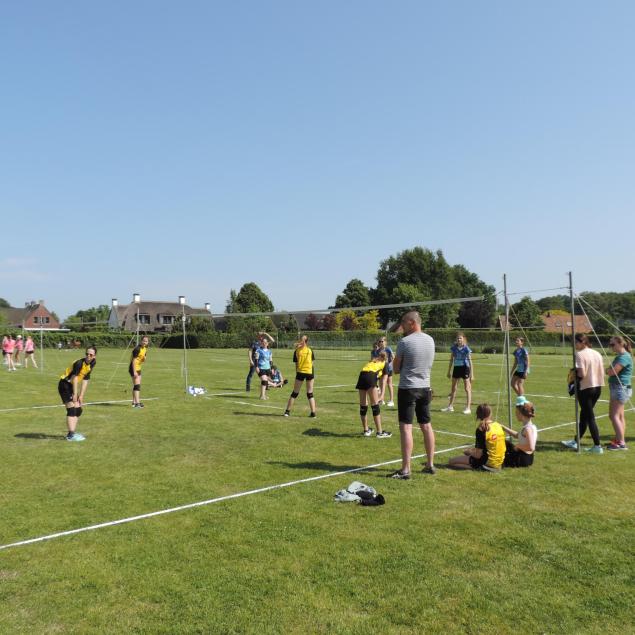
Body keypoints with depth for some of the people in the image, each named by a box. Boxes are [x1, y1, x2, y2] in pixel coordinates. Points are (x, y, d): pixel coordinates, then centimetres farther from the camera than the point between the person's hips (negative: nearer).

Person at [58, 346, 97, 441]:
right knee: (72, 409, -15)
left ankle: (73, 432, 21)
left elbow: (85, 380, 5)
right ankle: (71, 435, -15)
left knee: (78, 410, 11)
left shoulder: (91, 365, 2)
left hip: (72, 386, 9)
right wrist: (75, 394, -22)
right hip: (64, 384, -9)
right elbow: (75, 377, -24)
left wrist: (81, 395, 3)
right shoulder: (79, 363, -23)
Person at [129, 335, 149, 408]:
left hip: (138, 368, 9)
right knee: (137, 385, -14)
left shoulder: (145, 349, 8)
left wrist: (144, 358, -10)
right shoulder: (137, 349, -18)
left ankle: (134, 402, 25)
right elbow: (134, 360, -21)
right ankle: (137, 403, -17)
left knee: (136, 385, 15)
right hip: (134, 368, -9)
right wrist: (134, 372, -24)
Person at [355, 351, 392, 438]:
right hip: (370, 376, -5)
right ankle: (379, 432, -1)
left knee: (363, 405, 12)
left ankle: (366, 430, 24)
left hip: (361, 376, 6)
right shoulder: (385, 363, 21)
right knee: (375, 405, -2)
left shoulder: (372, 361, 34)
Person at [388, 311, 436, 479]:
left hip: (408, 388, -7)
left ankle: (405, 470, -6)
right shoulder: (430, 340, 6)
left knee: (406, 427, -5)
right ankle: (430, 465, 23)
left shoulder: (404, 342, -14)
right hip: (425, 388, 7)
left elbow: (396, 369, -6)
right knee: (426, 425, 14)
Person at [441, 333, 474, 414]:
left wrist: (472, 374, -12)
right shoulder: (454, 347, 2)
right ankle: (450, 406, 22)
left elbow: (470, 361, -9)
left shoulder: (466, 348, -10)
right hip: (456, 368, 5)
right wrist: (449, 371, 12)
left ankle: (468, 408, 3)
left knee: (467, 389, -1)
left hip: (465, 368, -5)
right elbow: (451, 360, 11)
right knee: (453, 388, 12)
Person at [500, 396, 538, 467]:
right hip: (527, 457, 10)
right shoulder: (530, 426, 5)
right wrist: (503, 427, 17)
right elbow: (517, 435, 21)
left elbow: (531, 447, -35)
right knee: (506, 443, 22)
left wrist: (518, 446, -19)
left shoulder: (528, 428, -25)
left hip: (522, 459, -10)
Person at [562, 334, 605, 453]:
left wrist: (574, 373, -3)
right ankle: (576, 442, 27)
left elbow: (582, 374, -22)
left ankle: (597, 446, 2)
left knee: (590, 417, 0)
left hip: (585, 388, -8)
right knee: (584, 415, 16)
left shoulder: (579, 354, -15)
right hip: (597, 388, 8)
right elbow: (602, 373, 8)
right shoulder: (597, 354, 8)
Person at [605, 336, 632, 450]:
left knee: (614, 416, -13)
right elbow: (611, 371, 16)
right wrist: (609, 370, -4)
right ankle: (619, 440, 25)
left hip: (621, 388, -11)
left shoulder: (624, 357, -15)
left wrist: (607, 370, -3)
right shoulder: (619, 356, 17)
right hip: (616, 388, 11)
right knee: (619, 415, 16)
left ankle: (621, 443, -14)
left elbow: (613, 371, -23)